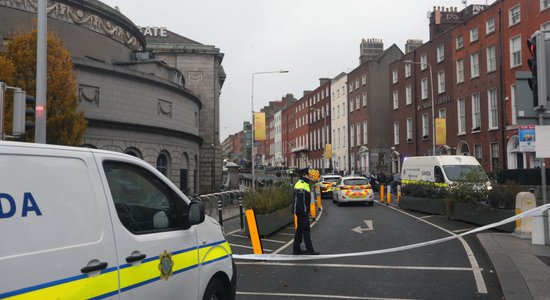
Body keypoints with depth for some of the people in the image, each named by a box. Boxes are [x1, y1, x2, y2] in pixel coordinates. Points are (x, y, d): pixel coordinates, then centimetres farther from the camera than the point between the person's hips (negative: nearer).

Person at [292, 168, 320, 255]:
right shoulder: (301, 186, -20)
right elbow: (299, 202, -23)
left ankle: (296, 249, 21)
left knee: (299, 230, 14)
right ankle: (310, 250, 1)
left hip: (303, 212, 10)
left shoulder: (305, 184, 14)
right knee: (306, 230, -5)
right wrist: (303, 213, -23)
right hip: (302, 212, -10)